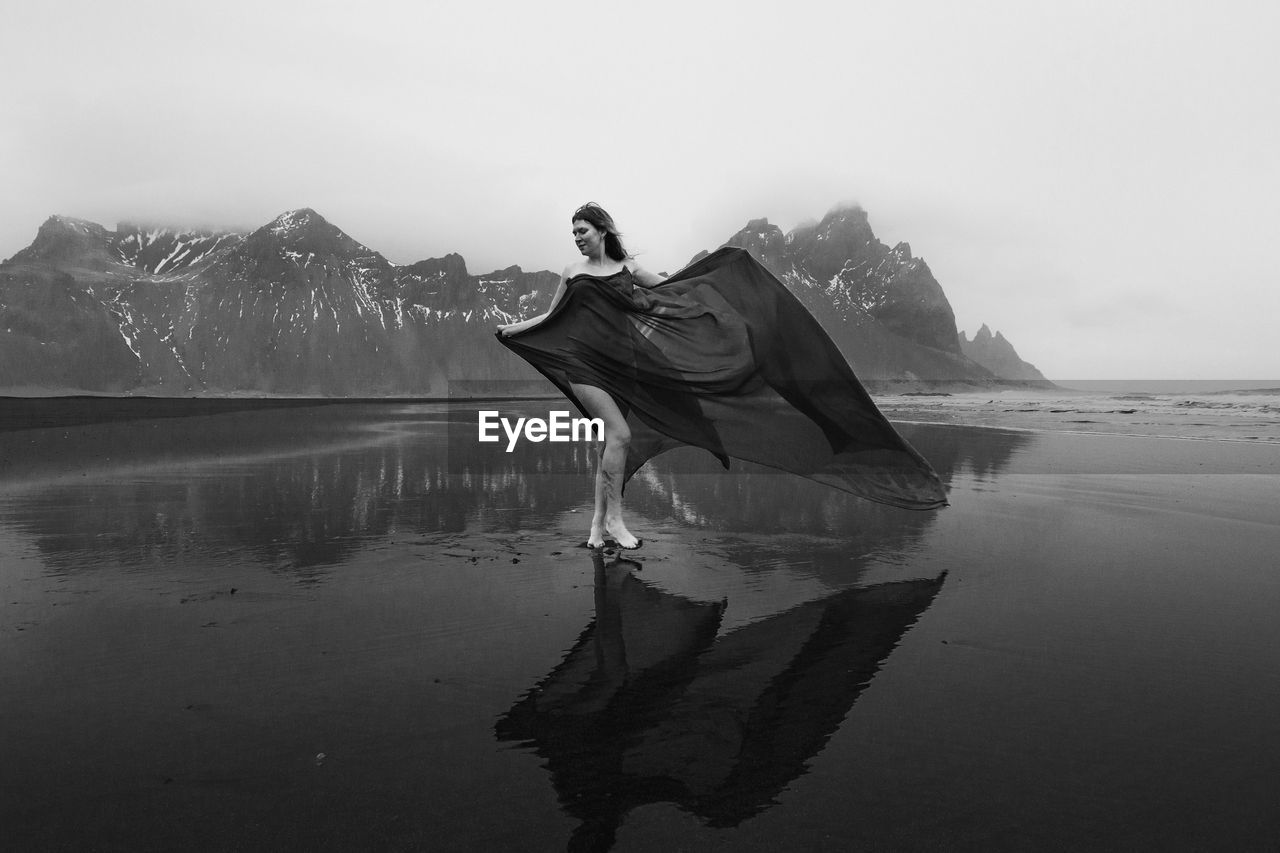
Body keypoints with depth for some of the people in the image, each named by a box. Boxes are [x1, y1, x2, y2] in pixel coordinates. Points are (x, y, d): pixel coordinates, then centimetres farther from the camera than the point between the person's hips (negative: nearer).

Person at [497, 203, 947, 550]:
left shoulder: (626, 267, 11)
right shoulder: (572, 274, 6)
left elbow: (667, 288, 19)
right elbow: (551, 318, 11)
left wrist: (714, 268, 19)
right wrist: (515, 328, -3)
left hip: (619, 363, 4)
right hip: (582, 362, -3)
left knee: (613, 441, 4)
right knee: (620, 435, -15)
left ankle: (598, 525, 11)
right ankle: (613, 518, -2)